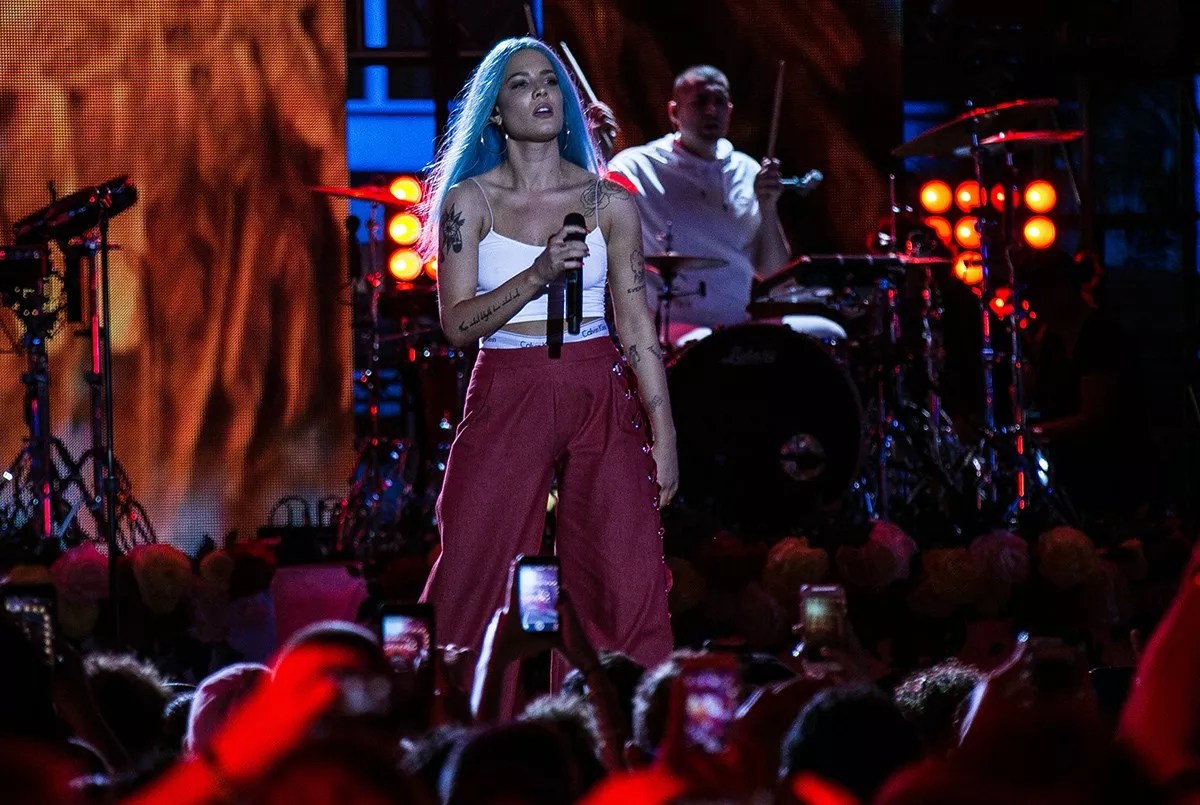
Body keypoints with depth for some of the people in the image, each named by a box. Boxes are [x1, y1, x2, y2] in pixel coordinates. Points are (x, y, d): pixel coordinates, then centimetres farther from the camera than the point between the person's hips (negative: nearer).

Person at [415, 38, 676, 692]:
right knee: (476, 584, -4)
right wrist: (538, 277, -20)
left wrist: (664, 438, 2)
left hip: (600, 401, 1)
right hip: (504, 400, -1)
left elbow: (636, 327, 6)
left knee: (627, 586, -5)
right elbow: (457, 323, -6)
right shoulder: (469, 201, 2)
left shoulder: (609, 202, 5)